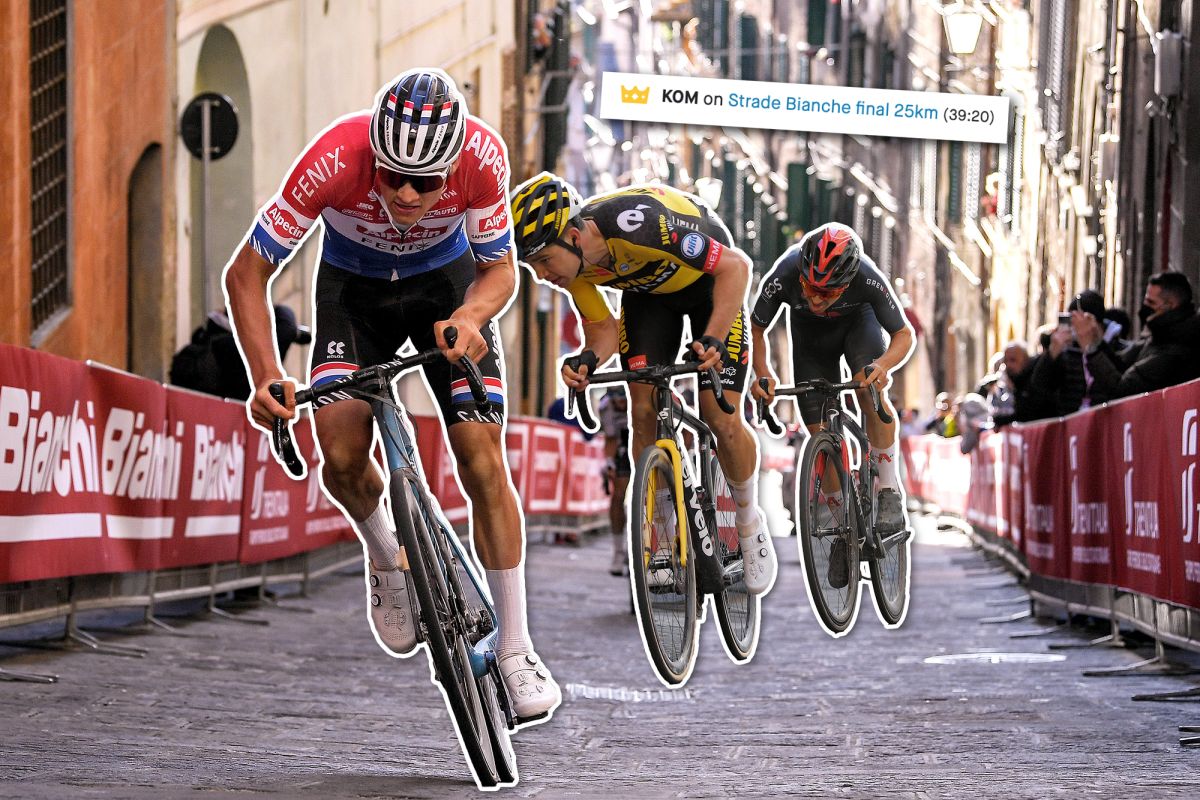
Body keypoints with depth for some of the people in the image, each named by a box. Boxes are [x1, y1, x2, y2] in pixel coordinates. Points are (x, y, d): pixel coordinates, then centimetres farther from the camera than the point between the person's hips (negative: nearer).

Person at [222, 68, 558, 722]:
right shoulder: (336, 158, -36)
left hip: (447, 281, 0)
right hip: (354, 287, 0)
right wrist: (267, 379, -39)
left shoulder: (482, 155, -33)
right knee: (340, 450, -23)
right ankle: (388, 559, 10)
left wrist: (467, 319, -38)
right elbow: (246, 274, -27)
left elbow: (499, 268, -15)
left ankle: (514, 649, -2)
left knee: (482, 458, -12)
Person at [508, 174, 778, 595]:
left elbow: (736, 264, -36)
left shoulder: (634, 225, -42)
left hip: (710, 280, -5)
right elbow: (602, 329, -10)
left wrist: (712, 339, -47)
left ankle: (750, 521, 15)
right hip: (648, 289, 5)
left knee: (722, 420, -11)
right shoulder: (572, 260, -22)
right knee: (644, 411, -9)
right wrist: (586, 361, -34)